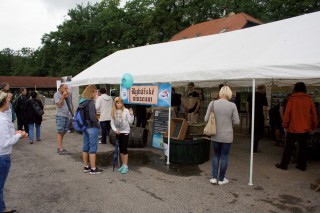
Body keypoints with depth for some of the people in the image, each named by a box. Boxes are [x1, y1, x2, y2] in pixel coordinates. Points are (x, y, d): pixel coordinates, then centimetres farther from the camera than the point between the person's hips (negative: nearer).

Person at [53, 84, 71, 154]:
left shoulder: (66, 94, 16)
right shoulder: (57, 94, -4)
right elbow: (59, 105, -13)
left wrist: (67, 96, 5)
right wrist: (63, 96, -13)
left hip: (67, 116, 7)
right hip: (60, 116, -7)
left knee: (63, 132, 11)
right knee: (60, 132, -5)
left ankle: (59, 147, 20)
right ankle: (60, 149, -5)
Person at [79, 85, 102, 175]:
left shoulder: (82, 102, 7)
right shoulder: (91, 102, -18)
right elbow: (92, 117, -23)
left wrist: (84, 124, 14)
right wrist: (98, 124, -9)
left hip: (84, 127, 8)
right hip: (92, 127, -8)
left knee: (85, 147, 15)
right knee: (93, 148, 0)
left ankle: (86, 167, 26)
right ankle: (93, 169, 8)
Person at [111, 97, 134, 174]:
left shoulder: (126, 111, -8)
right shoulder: (113, 112, 1)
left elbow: (130, 121, -10)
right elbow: (112, 123, 2)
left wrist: (131, 114, -22)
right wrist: (115, 129, -12)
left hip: (125, 132, -4)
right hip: (118, 132, 4)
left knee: (124, 149, -4)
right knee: (120, 149, 12)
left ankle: (125, 166, 5)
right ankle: (123, 165, 24)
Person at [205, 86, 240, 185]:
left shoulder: (212, 103, -7)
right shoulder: (232, 105, -10)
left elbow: (206, 119, -6)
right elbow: (236, 121, -7)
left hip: (215, 135, 2)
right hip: (227, 135, -1)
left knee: (216, 155, 18)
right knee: (224, 156, 12)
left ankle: (214, 177, 15)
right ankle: (221, 179, 22)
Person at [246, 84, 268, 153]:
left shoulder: (250, 95, 6)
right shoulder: (263, 97, -14)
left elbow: (247, 106, 12)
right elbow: (264, 109, -18)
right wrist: (265, 118, -7)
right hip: (259, 118, -6)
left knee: (253, 132, 17)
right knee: (258, 133, 4)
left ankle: (253, 148, 24)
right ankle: (254, 149, 5)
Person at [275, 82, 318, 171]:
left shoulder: (292, 99, -8)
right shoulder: (309, 100, 2)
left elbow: (287, 113, -9)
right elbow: (314, 114, 7)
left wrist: (285, 125, 0)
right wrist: (314, 126, 17)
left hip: (293, 128, -3)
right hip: (305, 128, 3)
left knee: (289, 147, 5)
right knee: (303, 147, 13)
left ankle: (284, 164, 10)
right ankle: (302, 165, 18)